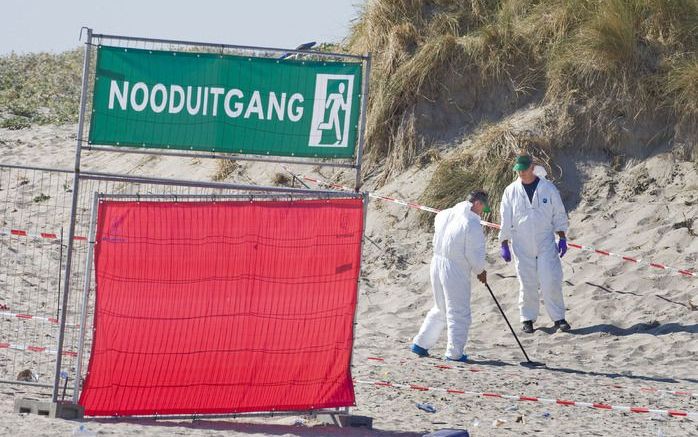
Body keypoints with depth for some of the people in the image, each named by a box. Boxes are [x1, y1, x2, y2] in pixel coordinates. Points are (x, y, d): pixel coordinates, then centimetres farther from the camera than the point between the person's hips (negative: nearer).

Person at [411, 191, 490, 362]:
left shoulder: (445, 215, 3)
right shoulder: (473, 225, -17)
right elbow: (475, 256, -16)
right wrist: (480, 272, 5)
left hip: (437, 264, 7)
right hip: (456, 273, -7)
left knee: (440, 310, 23)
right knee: (459, 314, 4)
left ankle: (420, 344, 25)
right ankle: (454, 353, 7)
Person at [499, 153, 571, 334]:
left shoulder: (548, 188, 1)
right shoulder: (511, 192, 2)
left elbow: (559, 215, 7)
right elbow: (505, 220, 5)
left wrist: (562, 238, 2)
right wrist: (504, 245, 2)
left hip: (546, 243, -1)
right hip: (522, 246, 1)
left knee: (551, 281, -7)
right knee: (527, 284, 2)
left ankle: (558, 317, 2)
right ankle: (527, 319, 14)